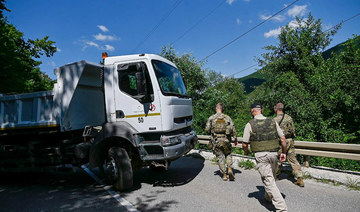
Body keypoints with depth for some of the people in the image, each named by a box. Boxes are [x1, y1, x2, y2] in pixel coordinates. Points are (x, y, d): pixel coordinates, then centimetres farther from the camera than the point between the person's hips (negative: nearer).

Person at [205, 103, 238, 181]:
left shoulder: (211, 118, -2)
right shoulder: (227, 117, 0)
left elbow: (207, 130, -4)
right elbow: (233, 129, -3)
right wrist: (235, 139, 8)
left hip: (216, 141, -1)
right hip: (226, 140, 1)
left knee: (220, 157, 10)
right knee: (228, 155, 22)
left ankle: (224, 175, 10)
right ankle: (230, 169, 4)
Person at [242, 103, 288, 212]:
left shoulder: (250, 124, -8)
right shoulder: (272, 121, 3)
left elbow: (244, 144, -5)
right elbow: (283, 139, 4)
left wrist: (246, 151, 15)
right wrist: (284, 152, 15)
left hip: (261, 155, -5)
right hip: (273, 154, 5)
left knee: (269, 181, 1)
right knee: (271, 177, 24)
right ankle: (268, 197, 44)